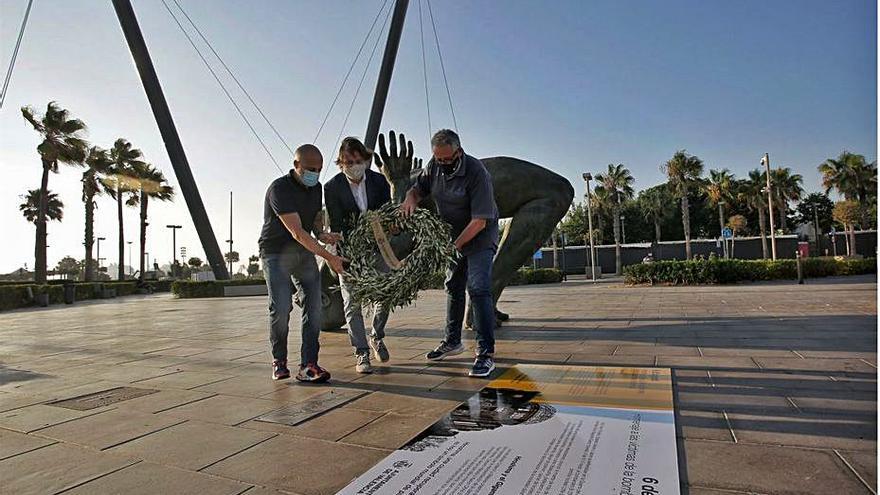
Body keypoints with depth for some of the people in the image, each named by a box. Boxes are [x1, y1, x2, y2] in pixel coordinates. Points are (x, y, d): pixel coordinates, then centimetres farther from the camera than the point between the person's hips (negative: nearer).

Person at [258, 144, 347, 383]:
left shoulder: (316, 188, 5)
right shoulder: (280, 188, -18)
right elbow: (297, 231, -26)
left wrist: (321, 233, -7)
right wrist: (329, 257, -29)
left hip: (304, 251, 6)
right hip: (276, 253, -6)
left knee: (313, 306, -6)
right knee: (281, 307, -14)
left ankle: (308, 365, -3)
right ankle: (279, 362, 9)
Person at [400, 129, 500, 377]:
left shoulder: (476, 172, -27)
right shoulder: (434, 166, -7)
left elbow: (479, 221, -28)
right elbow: (418, 188, 9)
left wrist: (455, 246, -27)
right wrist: (411, 198, -16)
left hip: (479, 236, -7)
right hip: (454, 236, 7)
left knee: (478, 289, -17)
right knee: (453, 288, 14)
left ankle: (486, 353, -14)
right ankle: (453, 341, 30)